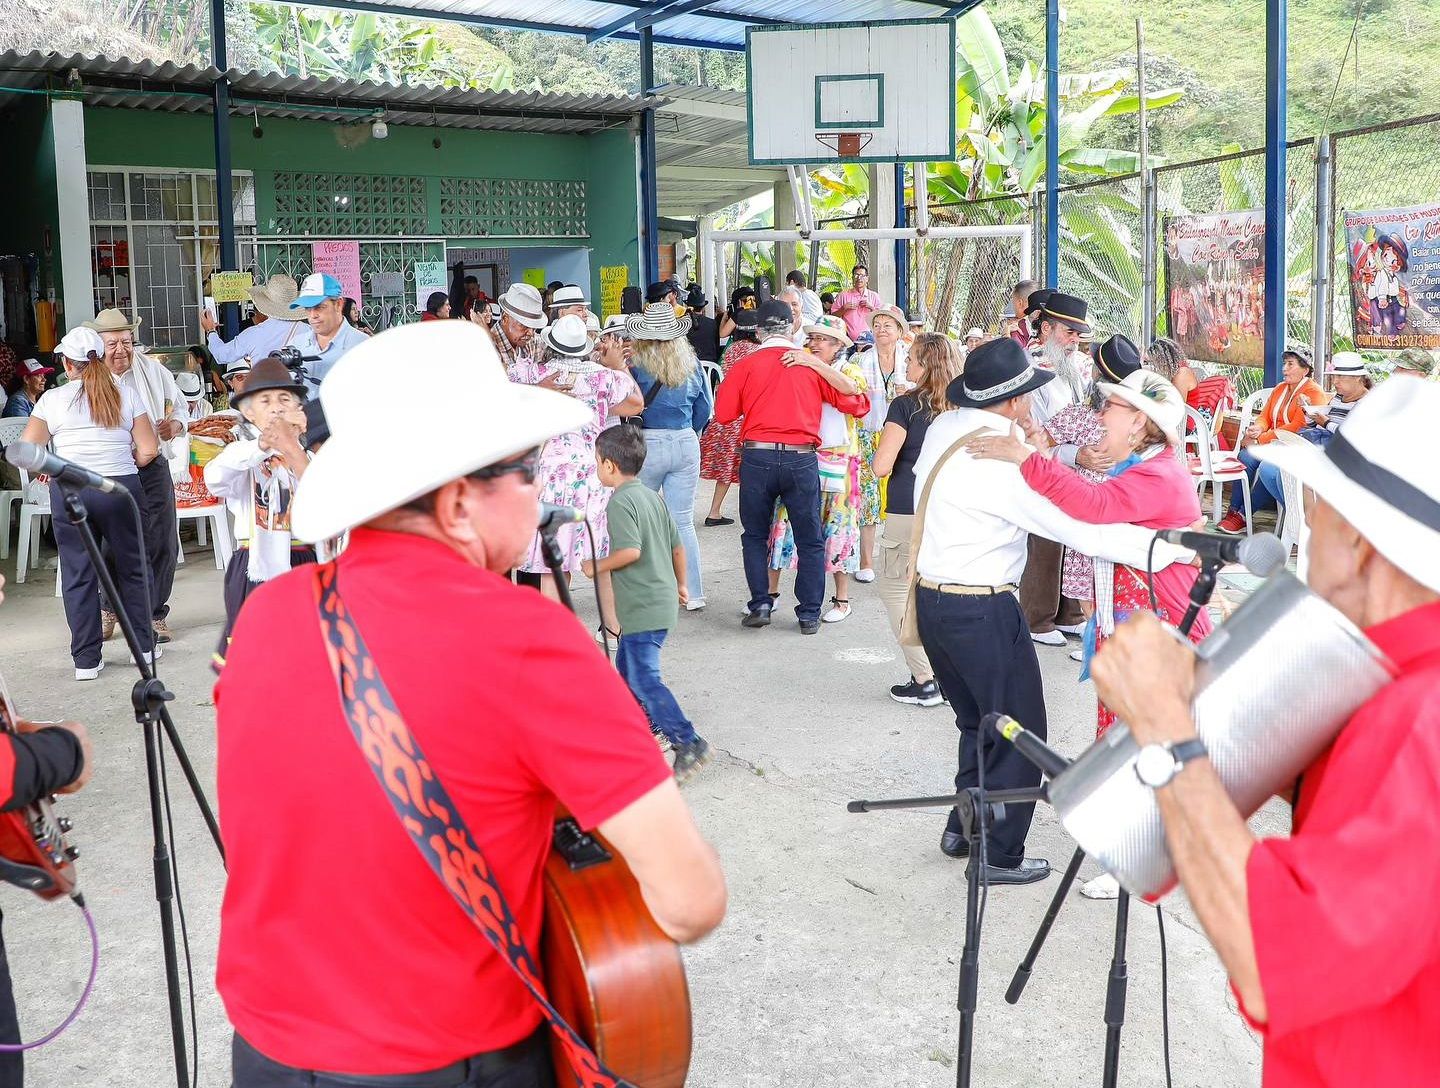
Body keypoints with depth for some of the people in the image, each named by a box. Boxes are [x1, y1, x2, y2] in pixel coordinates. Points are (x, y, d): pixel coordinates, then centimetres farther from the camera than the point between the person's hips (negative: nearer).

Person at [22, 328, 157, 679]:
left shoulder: (52, 399, 1)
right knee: (132, 567, 13)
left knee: (77, 574, 6)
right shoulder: (126, 393, 3)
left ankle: (86, 660, 10)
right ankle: (144, 646, 18)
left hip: (68, 491, 0)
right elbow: (149, 450, -2)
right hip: (121, 488, 0)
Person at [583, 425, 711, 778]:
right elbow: (677, 546, 15)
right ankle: (648, 724, 33)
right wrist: (681, 584, 28)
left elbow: (631, 550, -27)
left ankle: (688, 743, -12)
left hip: (643, 608, -10)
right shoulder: (651, 496, 12)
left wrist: (597, 566, -11)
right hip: (663, 600, 10)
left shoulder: (620, 501, -15)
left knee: (644, 679, -8)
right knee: (627, 665, 24)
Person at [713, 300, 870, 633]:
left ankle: (761, 605, 9)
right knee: (809, 540, 9)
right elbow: (857, 404, 5)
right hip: (801, 459, 0)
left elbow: (724, 413, 0)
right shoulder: (813, 365, 4)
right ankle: (809, 614, 8)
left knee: (755, 535, 16)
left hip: (757, 456, 0)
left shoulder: (745, 365, 1)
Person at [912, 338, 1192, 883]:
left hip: (931, 596, 8)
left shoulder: (944, 427, 1)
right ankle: (998, 855, 16)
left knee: (979, 723, 24)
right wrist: (1173, 548, -24)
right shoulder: (1005, 463, -24)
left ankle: (963, 829, 34)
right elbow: (1081, 528, -26)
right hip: (982, 609, -8)